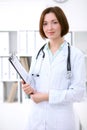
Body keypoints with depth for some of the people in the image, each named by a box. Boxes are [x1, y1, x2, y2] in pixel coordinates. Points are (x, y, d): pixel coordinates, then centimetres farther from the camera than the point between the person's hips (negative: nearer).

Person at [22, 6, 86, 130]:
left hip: (61, 119, -3)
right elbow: (32, 82, 12)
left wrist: (47, 96, -17)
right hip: (36, 117, 4)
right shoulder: (38, 54, 8)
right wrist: (29, 88, -10)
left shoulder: (76, 55, -6)